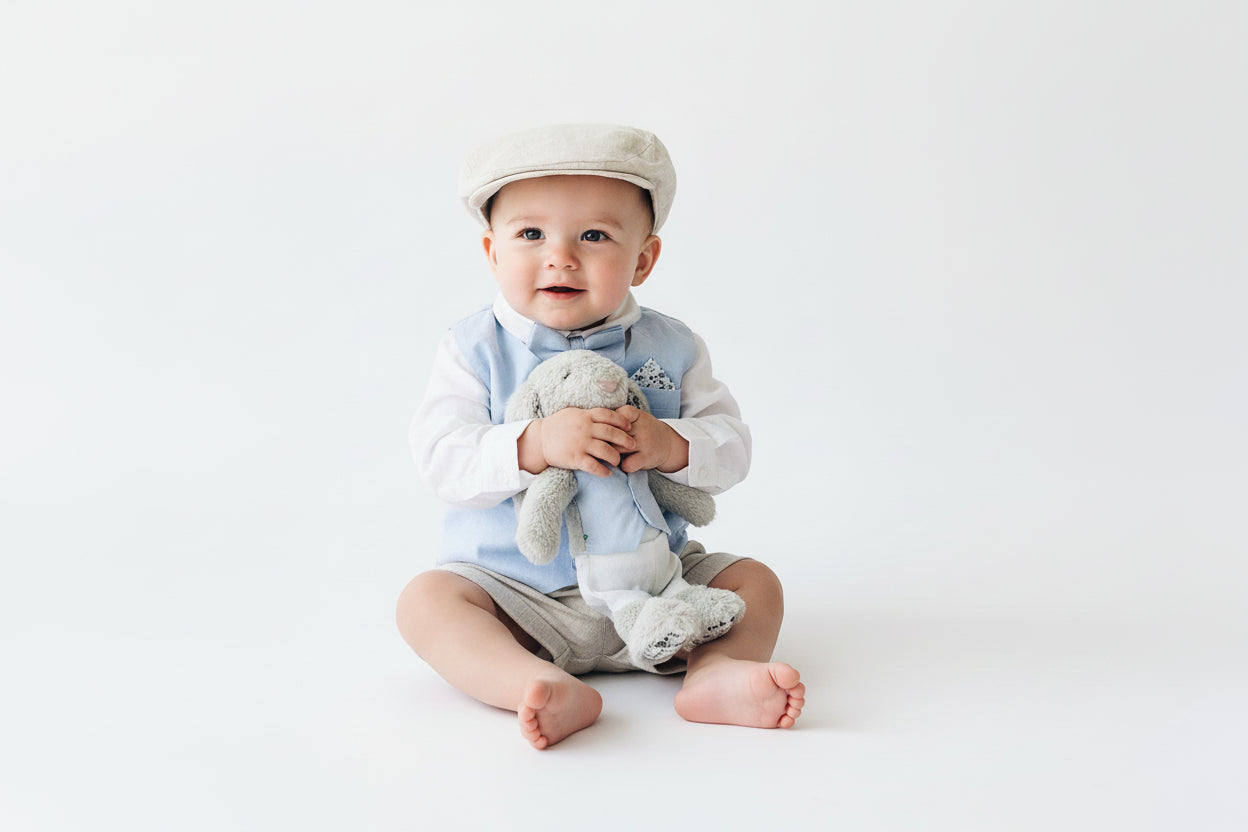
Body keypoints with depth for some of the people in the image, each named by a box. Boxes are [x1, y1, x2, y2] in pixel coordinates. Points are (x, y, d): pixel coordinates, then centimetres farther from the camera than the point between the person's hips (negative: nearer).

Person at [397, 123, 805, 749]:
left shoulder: (670, 348, -1)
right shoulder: (474, 351, -6)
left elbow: (731, 446, -5)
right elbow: (442, 459, -17)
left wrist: (671, 446, -28)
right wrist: (535, 446, -35)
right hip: (514, 589, -1)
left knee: (753, 579, -9)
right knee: (426, 600, -24)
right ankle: (547, 689, -40)